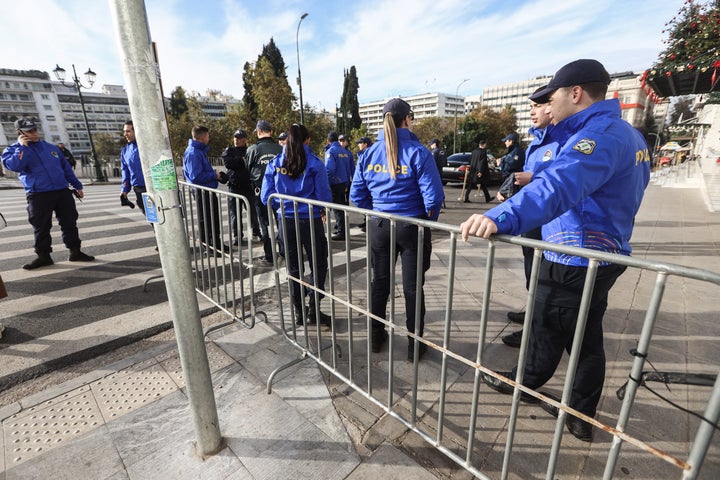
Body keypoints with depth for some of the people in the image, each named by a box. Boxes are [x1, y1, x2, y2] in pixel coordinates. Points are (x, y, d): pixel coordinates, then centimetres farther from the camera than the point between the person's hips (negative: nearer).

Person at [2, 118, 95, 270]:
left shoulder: (51, 147, 15)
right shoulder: (14, 150, 4)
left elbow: (66, 167, 20)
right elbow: (15, 166, -17)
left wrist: (77, 185, 18)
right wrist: (22, 147, -12)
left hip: (63, 192, 3)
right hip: (38, 196, -3)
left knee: (69, 223, 5)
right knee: (41, 227, 1)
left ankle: (75, 252, 13)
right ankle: (43, 256, 13)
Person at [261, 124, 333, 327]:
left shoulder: (275, 163, 1)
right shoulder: (314, 162, -7)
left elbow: (266, 196, 0)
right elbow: (323, 194, -9)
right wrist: (323, 210, 12)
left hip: (285, 220, 4)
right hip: (310, 220, -3)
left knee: (294, 268, 16)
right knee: (319, 265, 12)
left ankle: (299, 311, 24)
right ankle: (314, 310, 10)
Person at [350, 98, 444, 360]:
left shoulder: (369, 154, 0)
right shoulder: (418, 152, -12)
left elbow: (356, 194, 2)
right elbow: (433, 196, -16)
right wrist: (430, 219, 3)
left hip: (379, 226, 3)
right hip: (412, 227, -3)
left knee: (380, 283, 18)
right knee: (412, 287, 10)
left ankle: (376, 338, 33)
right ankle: (415, 346, 25)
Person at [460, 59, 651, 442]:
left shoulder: (599, 134, -21)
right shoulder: (627, 134, 14)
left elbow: (559, 187, -41)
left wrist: (502, 217, -54)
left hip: (574, 262, -10)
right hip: (604, 255, 10)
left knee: (548, 331, 12)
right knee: (588, 338, 19)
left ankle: (526, 382, 36)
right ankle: (582, 417, 35)